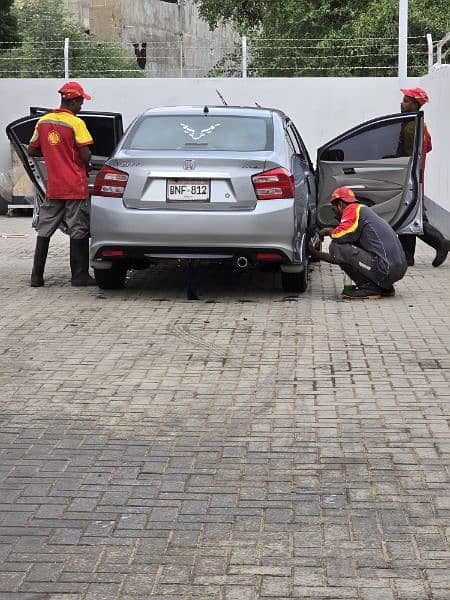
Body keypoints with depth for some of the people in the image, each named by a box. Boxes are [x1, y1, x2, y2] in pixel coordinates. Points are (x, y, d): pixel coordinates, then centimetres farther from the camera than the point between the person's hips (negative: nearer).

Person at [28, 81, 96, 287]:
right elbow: (85, 155, -16)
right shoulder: (76, 123, -11)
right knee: (78, 231, 2)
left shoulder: (43, 122, 6)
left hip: (53, 187, 5)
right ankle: (79, 275, 5)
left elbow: (32, 151, 10)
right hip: (75, 187, -5)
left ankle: (37, 276, 10)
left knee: (44, 230, 10)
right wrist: (86, 166, 5)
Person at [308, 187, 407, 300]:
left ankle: (369, 288, -5)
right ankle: (384, 287, 14)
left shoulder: (353, 209, 1)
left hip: (386, 270, -10)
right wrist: (315, 253, 38)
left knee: (336, 246, -8)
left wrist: (328, 231, 6)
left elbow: (340, 236, -18)